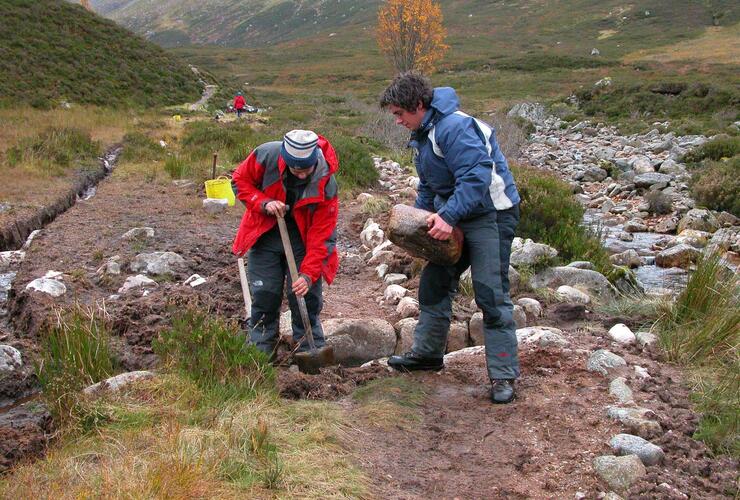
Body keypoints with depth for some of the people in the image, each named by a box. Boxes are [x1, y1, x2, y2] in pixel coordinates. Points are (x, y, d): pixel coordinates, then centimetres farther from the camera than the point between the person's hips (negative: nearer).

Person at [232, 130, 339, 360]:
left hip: (303, 238, -1)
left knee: (306, 294, -4)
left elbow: (320, 235, -22)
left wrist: (308, 275, -30)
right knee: (264, 294, -1)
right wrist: (264, 203, -24)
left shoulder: (326, 185, -25)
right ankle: (261, 351, 14)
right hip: (265, 235, 1)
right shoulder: (266, 156, -24)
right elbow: (241, 180, -7)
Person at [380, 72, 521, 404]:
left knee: (491, 295, -8)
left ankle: (503, 376, 0)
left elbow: (476, 177, -31)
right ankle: (427, 353, 29)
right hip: (454, 217, 10)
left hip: (490, 214, -10)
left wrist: (449, 217, -35)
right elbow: (427, 186, 21)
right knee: (434, 283, 14)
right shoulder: (422, 134, 10)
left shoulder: (454, 127, -23)